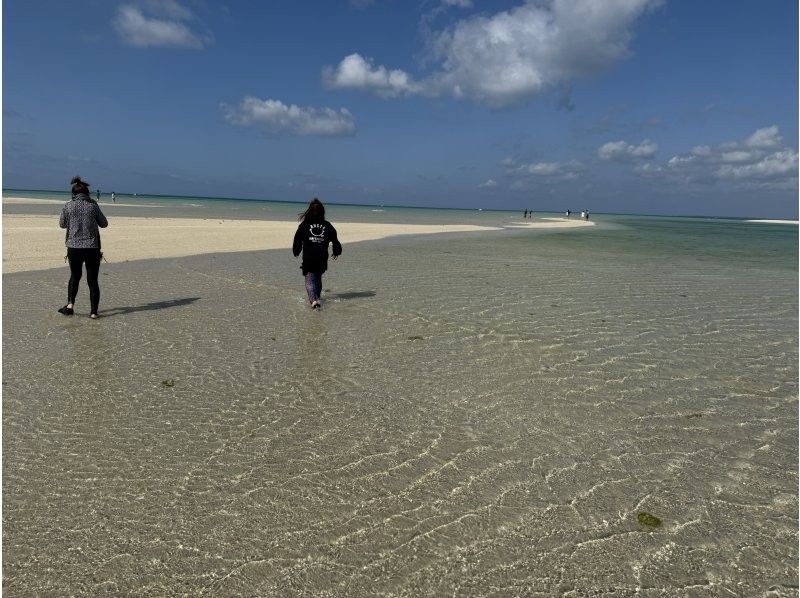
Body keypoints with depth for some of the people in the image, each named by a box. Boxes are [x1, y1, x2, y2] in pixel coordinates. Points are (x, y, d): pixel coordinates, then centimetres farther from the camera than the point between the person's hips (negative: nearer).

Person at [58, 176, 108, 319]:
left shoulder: (68, 206, -1)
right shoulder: (93, 205, -3)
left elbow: (62, 224, 11)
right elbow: (104, 224, 6)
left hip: (74, 247, 1)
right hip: (92, 248, -1)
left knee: (75, 276, 22)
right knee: (92, 280, 6)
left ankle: (70, 304, 9)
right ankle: (94, 312, 6)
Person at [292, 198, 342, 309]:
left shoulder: (304, 224, -2)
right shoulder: (327, 225, 2)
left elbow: (297, 240, 3)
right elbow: (335, 240, 7)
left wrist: (296, 252, 19)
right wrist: (336, 252, 24)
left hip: (308, 259, -2)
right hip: (322, 259, 3)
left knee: (310, 280, -2)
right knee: (318, 278, 21)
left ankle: (314, 299, -24)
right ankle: (316, 298, 32)